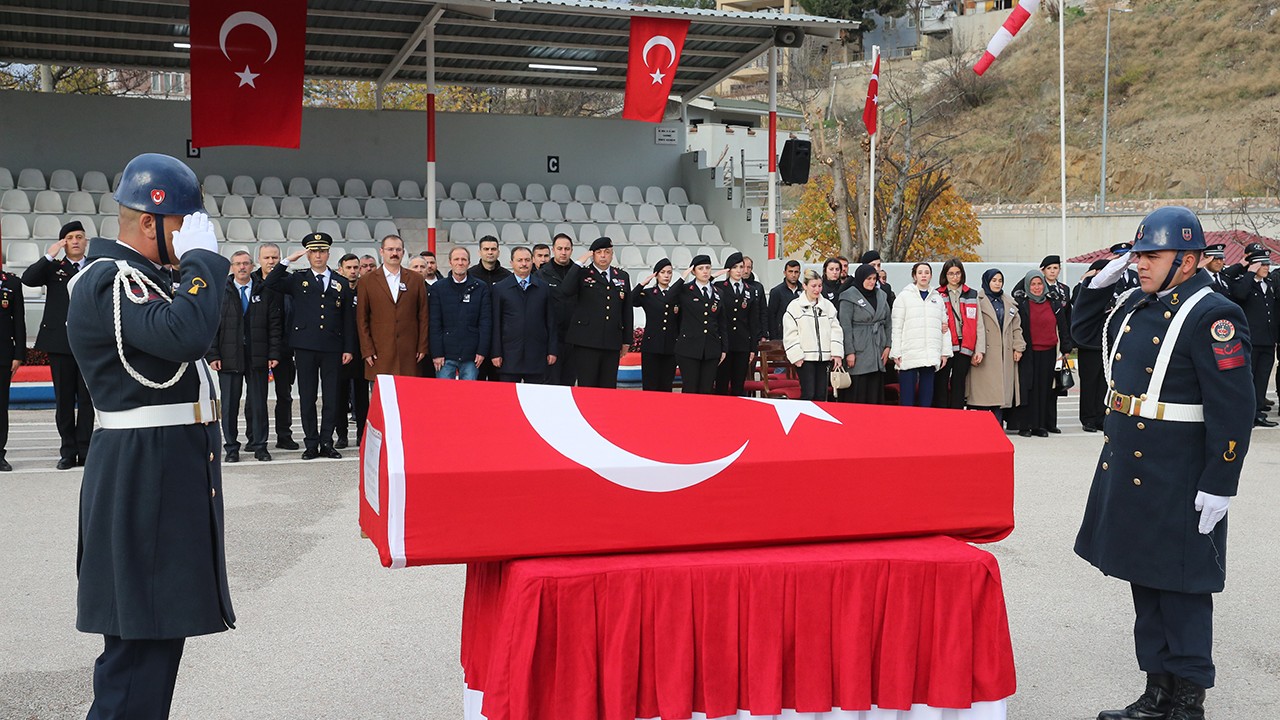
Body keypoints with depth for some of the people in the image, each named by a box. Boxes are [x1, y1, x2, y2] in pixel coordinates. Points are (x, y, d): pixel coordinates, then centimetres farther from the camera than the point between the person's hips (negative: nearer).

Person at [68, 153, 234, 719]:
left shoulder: (133, 278, 17)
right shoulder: (109, 281, -16)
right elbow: (186, 333, -32)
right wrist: (202, 257, -21)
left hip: (166, 473, 11)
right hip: (146, 479, -11)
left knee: (155, 628, 17)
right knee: (141, 637, -6)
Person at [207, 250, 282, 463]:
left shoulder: (264, 292, 7)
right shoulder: (220, 292, 5)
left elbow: (274, 324, 5)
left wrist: (273, 353, -2)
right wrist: (212, 355, -6)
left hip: (257, 357, 1)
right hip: (228, 357, -1)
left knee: (258, 403, 5)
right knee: (229, 404, 3)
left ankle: (259, 445, 15)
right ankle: (231, 448, 11)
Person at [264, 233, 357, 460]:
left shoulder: (342, 284, 11)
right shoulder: (298, 280, 10)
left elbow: (348, 319, 9)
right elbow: (271, 283, -6)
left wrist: (349, 348, 3)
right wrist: (289, 260, -9)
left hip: (332, 348, 1)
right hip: (305, 347, 0)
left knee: (331, 397, 2)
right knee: (307, 397, 3)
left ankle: (327, 443, 11)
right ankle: (311, 444, 10)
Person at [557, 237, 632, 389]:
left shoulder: (622, 277, 16)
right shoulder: (582, 274, 4)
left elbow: (627, 311, 17)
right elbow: (565, 291, -16)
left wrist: (627, 340, 14)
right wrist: (578, 264, -12)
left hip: (612, 343, 4)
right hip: (586, 342, -4)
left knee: (609, 387, 5)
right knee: (587, 387, -4)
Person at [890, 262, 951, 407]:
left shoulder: (938, 299, 16)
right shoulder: (904, 296, 4)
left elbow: (945, 326, 17)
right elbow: (897, 327, 0)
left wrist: (945, 352, 9)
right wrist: (896, 353, -6)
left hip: (931, 356, 4)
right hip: (909, 355, -4)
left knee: (926, 400, 4)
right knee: (907, 399, -6)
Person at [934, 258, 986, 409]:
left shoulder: (972, 295, 12)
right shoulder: (937, 295, 7)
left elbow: (979, 324, 8)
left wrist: (979, 350, 1)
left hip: (964, 347, 2)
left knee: (958, 385, 4)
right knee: (941, 384, -3)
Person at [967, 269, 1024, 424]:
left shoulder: (1009, 304, 20)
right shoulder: (979, 301, 1)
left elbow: (1016, 327, 19)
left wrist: (1018, 347, 7)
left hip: (1005, 356, 5)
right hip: (985, 355, -5)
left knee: (1002, 392, 2)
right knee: (983, 393, -8)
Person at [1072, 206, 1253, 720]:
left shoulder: (1212, 316, -15)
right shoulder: (1137, 305, 9)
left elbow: (1233, 407, -18)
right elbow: (1086, 326, 28)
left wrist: (1220, 485, -19)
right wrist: (1101, 281, 10)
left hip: (1178, 485, -8)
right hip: (1126, 473, 9)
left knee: (1180, 592, 2)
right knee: (1144, 582, 15)